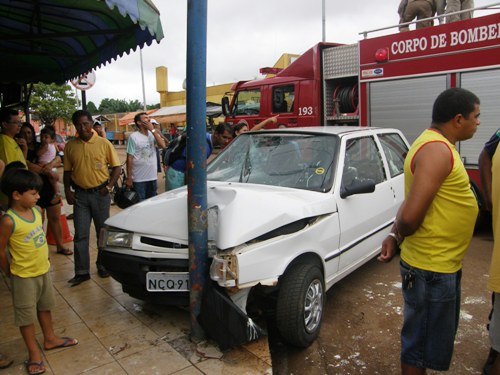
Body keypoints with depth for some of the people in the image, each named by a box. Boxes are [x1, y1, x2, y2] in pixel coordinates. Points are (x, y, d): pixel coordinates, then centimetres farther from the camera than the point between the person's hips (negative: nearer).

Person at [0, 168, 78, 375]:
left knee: (45, 307, 22)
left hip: (44, 270, 7)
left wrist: (43, 258, 13)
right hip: (24, 276, -7)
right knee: (27, 315, 9)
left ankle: (50, 339, 41)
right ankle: (34, 354, 23)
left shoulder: (37, 210, -4)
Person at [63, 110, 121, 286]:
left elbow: (116, 167, 1)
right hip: (80, 194, 2)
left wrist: (109, 186, -9)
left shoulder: (104, 143, -3)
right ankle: (82, 272, 11)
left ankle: (103, 266, 25)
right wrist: (67, 190, 0)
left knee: (103, 232, 9)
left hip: (100, 193, -1)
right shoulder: (70, 146, 3)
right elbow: (67, 171, 11)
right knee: (80, 234, 2)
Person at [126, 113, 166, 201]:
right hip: (139, 178, -5)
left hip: (153, 177, 5)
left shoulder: (153, 134, 4)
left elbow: (162, 145, -12)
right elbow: (129, 158, -9)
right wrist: (129, 178, -10)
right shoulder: (134, 137, -10)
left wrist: (153, 130, -14)